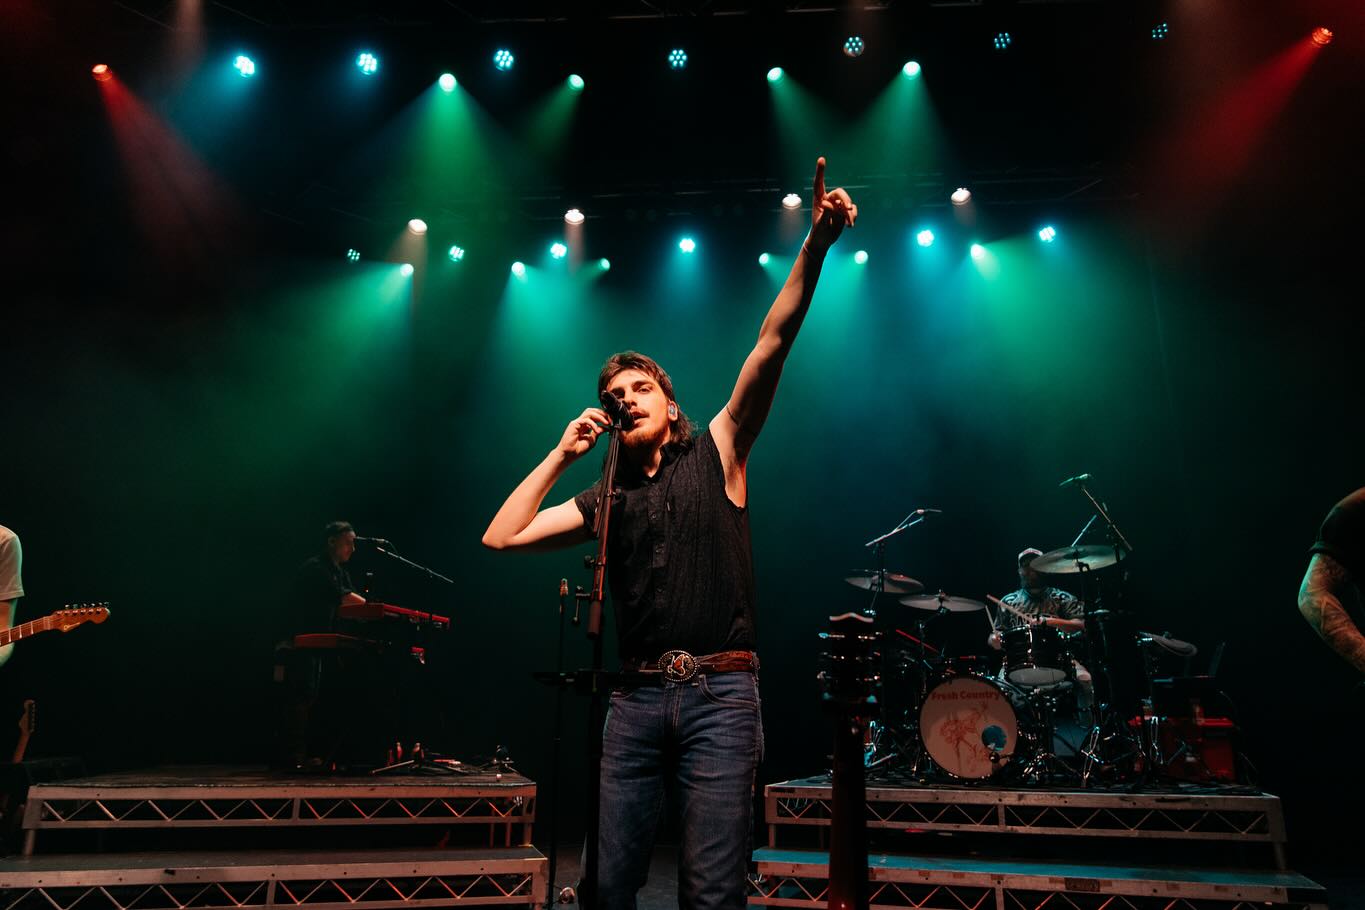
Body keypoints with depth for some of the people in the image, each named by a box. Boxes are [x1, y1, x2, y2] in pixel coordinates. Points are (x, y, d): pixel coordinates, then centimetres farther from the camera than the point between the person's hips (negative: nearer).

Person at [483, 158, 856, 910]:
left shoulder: (716, 455, 7)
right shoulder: (606, 501, 16)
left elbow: (771, 346, -5)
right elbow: (499, 538, 9)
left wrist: (815, 246, -15)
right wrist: (560, 455, 8)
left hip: (719, 691, -3)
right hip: (637, 697, 4)